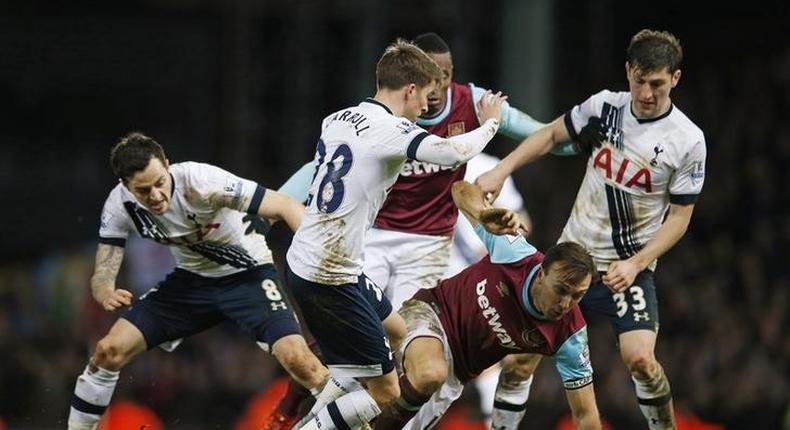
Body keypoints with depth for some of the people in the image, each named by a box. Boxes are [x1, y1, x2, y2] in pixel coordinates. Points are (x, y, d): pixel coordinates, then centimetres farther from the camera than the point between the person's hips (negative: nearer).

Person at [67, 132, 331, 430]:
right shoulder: (120, 206, -17)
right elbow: (103, 274, -14)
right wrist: (106, 294, -40)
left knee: (295, 357, -26)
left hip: (246, 274, -4)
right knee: (109, 351, -8)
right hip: (192, 279, 4)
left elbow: (285, 207, -32)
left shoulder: (200, 180, -30)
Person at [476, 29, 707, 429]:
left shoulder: (687, 141, -13)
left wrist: (635, 264, -17)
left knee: (639, 359, -20)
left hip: (629, 268, -3)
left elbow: (679, 216, -7)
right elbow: (551, 134, 11)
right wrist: (501, 170, 0)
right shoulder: (604, 107, -6)